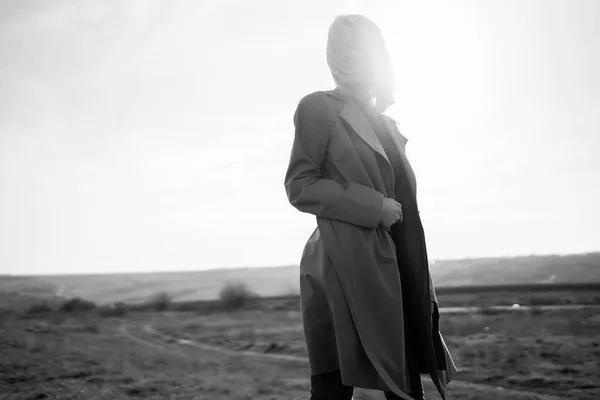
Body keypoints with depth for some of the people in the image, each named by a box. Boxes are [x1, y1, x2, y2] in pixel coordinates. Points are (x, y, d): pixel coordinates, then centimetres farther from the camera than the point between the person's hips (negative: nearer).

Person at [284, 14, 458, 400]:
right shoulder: (318, 109, -1)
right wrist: (373, 206, -15)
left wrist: (421, 282, 17)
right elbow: (299, 186, -9)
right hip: (345, 271, -7)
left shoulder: (385, 123, 21)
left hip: (394, 271, 7)